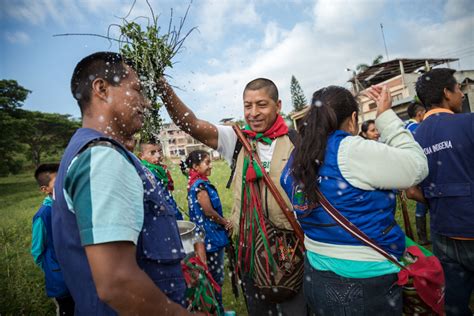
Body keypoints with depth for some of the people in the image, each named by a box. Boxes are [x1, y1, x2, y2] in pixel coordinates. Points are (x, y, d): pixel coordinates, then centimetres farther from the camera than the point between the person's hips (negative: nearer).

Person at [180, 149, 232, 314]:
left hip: (206, 235, 10)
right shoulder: (200, 185, -20)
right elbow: (209, 211, -22)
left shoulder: (196, 183, 9)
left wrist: (224, 222, 6)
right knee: (215, 277, 5)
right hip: (211, 236, -10)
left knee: (210, 276, 20)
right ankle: (217, 310, 20)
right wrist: (226, 223, -7)